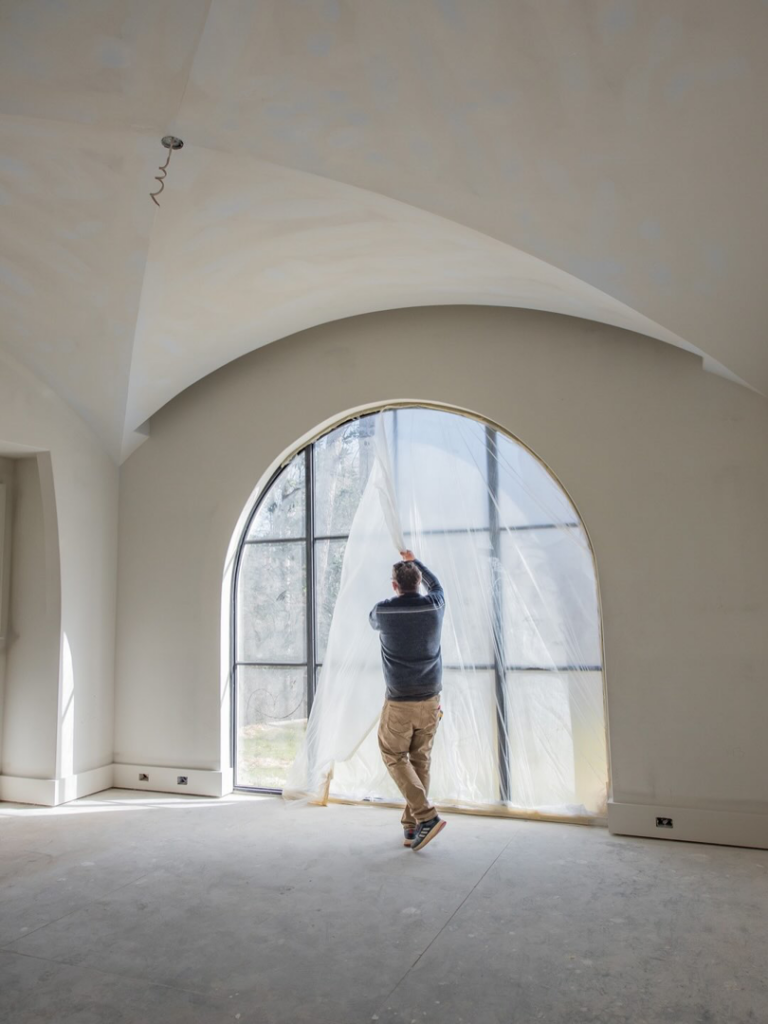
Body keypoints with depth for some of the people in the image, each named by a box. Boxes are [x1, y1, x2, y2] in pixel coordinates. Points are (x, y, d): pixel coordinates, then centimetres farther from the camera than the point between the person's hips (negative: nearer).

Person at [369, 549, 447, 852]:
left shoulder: (383, 610, -10)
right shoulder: (434, 607, -4)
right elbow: (435, 584, 20)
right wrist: (414, 560, 35)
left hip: (399, 702, -3)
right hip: (430, 699, 3)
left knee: (394, 756, 10)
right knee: (420, 760, 13)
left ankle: (426, 815, -4)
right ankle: (411, 827, 16)